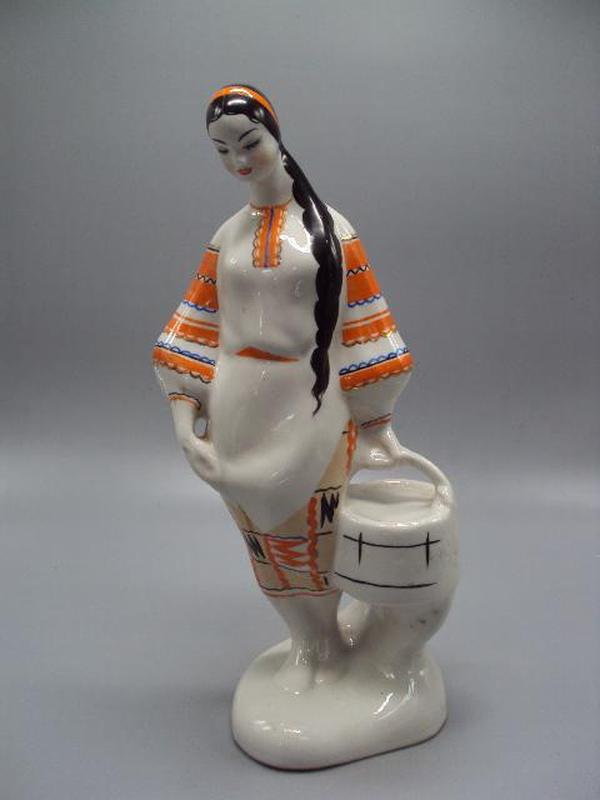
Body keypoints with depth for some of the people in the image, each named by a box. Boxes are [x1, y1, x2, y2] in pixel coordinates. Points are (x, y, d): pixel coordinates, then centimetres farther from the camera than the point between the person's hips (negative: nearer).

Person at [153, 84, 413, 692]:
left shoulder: (330, 229, 1)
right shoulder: (226, 238, 8)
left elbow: (363, 330, 0)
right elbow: (195, 335, 6)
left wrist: (378, 422, -2)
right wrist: (183, 415, -4)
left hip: (313, 410, -3)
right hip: (239, 413, 3)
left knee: (314, 544, 4)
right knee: (266, 543, 12)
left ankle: (328, 647, 34)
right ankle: (307, 646, 36)